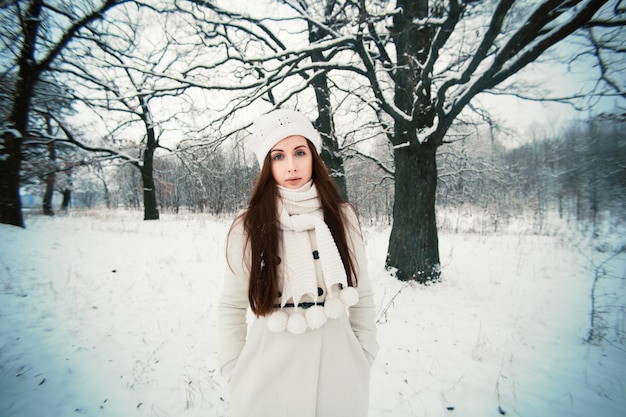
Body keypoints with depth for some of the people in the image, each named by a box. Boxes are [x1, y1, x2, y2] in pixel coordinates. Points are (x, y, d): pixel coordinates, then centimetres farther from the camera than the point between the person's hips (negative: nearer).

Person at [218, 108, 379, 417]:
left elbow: (362, 296, 2)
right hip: (269, 380, -1)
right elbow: (232, 307, -1)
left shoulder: (342, 216, -6)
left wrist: (364, 362, 4)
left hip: (337, 373, 1)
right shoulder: (248, 226, -10)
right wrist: (236, 376, -2)